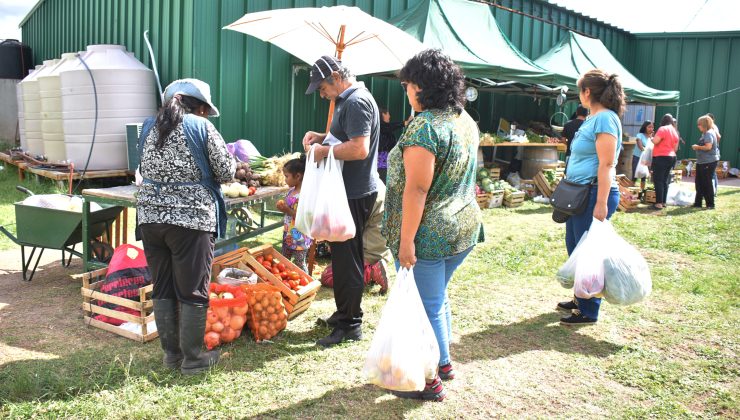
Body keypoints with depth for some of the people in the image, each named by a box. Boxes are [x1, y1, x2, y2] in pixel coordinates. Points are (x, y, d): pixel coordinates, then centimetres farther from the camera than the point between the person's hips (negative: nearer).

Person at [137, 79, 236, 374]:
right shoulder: (201, 127, -5)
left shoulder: (149, 127, 10)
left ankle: (171, 353, 25)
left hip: (150, 216, 5)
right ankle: (191, 358, 14)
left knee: (162, 288, 14)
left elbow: (146, 170, 19)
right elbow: (226, 172, -3)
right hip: (190, 218, -5)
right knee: (192, 291, 5)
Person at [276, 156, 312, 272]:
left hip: (299, 237, -9)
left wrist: (287, 210, -27)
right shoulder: (291, 190, 4)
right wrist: (282, 206, -2)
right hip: (288, 234, 9)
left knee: (299, 264, 3)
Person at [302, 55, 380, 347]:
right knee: (344, 255, 18)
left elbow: (359, 148, -27)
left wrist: (325, 151, -17)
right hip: (351, 190, 11)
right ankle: (345, 313, 31)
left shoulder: (356, 101, -17)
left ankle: (350, 325, 7)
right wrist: (322, 137, 10)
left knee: (346, 258, -4)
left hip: (355, 194, -11)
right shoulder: (348, 100, 16)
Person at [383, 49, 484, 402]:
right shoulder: (466, 120, 7)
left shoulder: (425, 126, -21)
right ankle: (443, 361, 40)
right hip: (465, 227, 9)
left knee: (426, 305, 6)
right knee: (438, 297, 24)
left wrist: (406, 241, -21)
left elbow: (416, 189, -24)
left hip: (429, 235, -9)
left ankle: (431, 381, 22)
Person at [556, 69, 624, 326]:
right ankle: (580, 299, 32)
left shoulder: (605, 119, -16)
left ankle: (589, 311, 11)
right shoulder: (592, 118, 14)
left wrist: (601, 204, -24)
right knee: (574, 248, 17)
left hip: (595, 194, -10)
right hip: (579, 193, 10)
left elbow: (606, 165, -21)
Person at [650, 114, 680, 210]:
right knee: (665, 180, 12)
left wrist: (652, 138, 0)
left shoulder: (663, 129, -11)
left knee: (658, 180, -8)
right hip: (671, 157, 8)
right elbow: (675, 148, 17)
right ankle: (663, 202, 14)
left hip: (661, 157, -8)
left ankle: (659, 203, -12)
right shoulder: (675, 131, 13)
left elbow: (655, 141, -21)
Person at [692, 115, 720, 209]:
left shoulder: (709, 133, -15)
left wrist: (697, 147, -12)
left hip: (709, 162, -10)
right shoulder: (705, 134, 16)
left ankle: (710, 204, 4)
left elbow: (708, 147, -24)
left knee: (707, 183, -4)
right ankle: (698, 203, 21)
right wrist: (698, 147, 6)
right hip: (702, 162, 10)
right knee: (699, 182, 13)